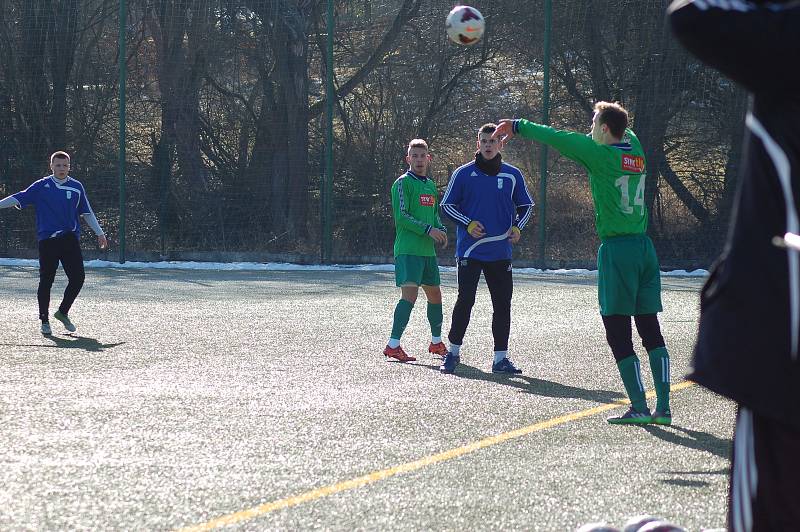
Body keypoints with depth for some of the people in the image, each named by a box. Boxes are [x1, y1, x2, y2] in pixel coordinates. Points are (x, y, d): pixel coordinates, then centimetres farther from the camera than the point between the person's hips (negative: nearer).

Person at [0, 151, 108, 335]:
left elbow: (86, 213, 16)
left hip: (70, 239, 2)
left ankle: (63, 312, 16)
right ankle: (44, 320, 10)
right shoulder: (41, 186, 2)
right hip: (47, 240, -2)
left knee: (77, 278, -4)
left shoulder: (77, 187, 9)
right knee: (46, 280, 0)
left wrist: (99, 233, 15)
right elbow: (19, 198, -2)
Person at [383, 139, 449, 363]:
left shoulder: (430, 185, 18)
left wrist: (441, 230, 7)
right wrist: (428, 230, -20)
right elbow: (401, 216, -15)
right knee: (409, 294, -19)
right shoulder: (403, 183, -7)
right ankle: (393, 345, -21)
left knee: (435, 294, 16)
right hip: (408, 249, -8)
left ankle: (436, 342, 32)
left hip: (427, 250, 8)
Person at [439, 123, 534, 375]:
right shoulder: (463, 174, 0)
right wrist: (468, 224, -9)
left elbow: (526, 205, 18)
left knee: (502, 304, 2)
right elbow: (446, 205, 5)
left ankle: (501, 358, 9)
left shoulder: (513, 175, 6)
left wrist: (517, 227, 0)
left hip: (500, 252, 3)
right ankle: (453, 352, 6)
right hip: (469, 251, -2)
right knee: (465, 300, -6)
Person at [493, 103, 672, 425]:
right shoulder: (635, 150, 10)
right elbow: (623, 132, 33)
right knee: (650, 329, 7)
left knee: (618, 332, -2)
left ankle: (639, 407, -6)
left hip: (617, 250, -7)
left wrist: (517, 126, 8)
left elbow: (554, 138, -5)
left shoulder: (600, 154, -8)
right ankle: (663, 408, 3)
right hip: (644, 246, 7)